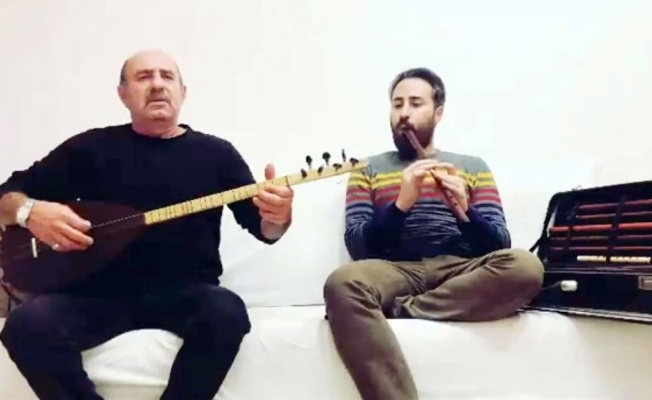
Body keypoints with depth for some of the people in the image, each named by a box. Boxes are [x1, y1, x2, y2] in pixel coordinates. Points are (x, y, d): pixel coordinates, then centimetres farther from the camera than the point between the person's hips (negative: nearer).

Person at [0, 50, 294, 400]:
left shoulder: (215, 152, 8)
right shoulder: (91, 147, 9)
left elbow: (262, 228, 6)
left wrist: (277, 217, -19)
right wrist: (30, 211, -12)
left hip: (186, 295, 0)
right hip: (103, 295, 1)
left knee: (227, 313, -33)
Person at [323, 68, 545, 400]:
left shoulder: (472, 167, 20)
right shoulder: (368, 170, 18)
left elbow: (499, 247, 9)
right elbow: (358, 247, 3)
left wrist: (465, 210, -11)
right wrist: (402, 203, -12)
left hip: (460, 273, 2)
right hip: (397, 271, -1)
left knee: (524, 266, -31)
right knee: (343, 283, -35)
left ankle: (400, 311, -22)